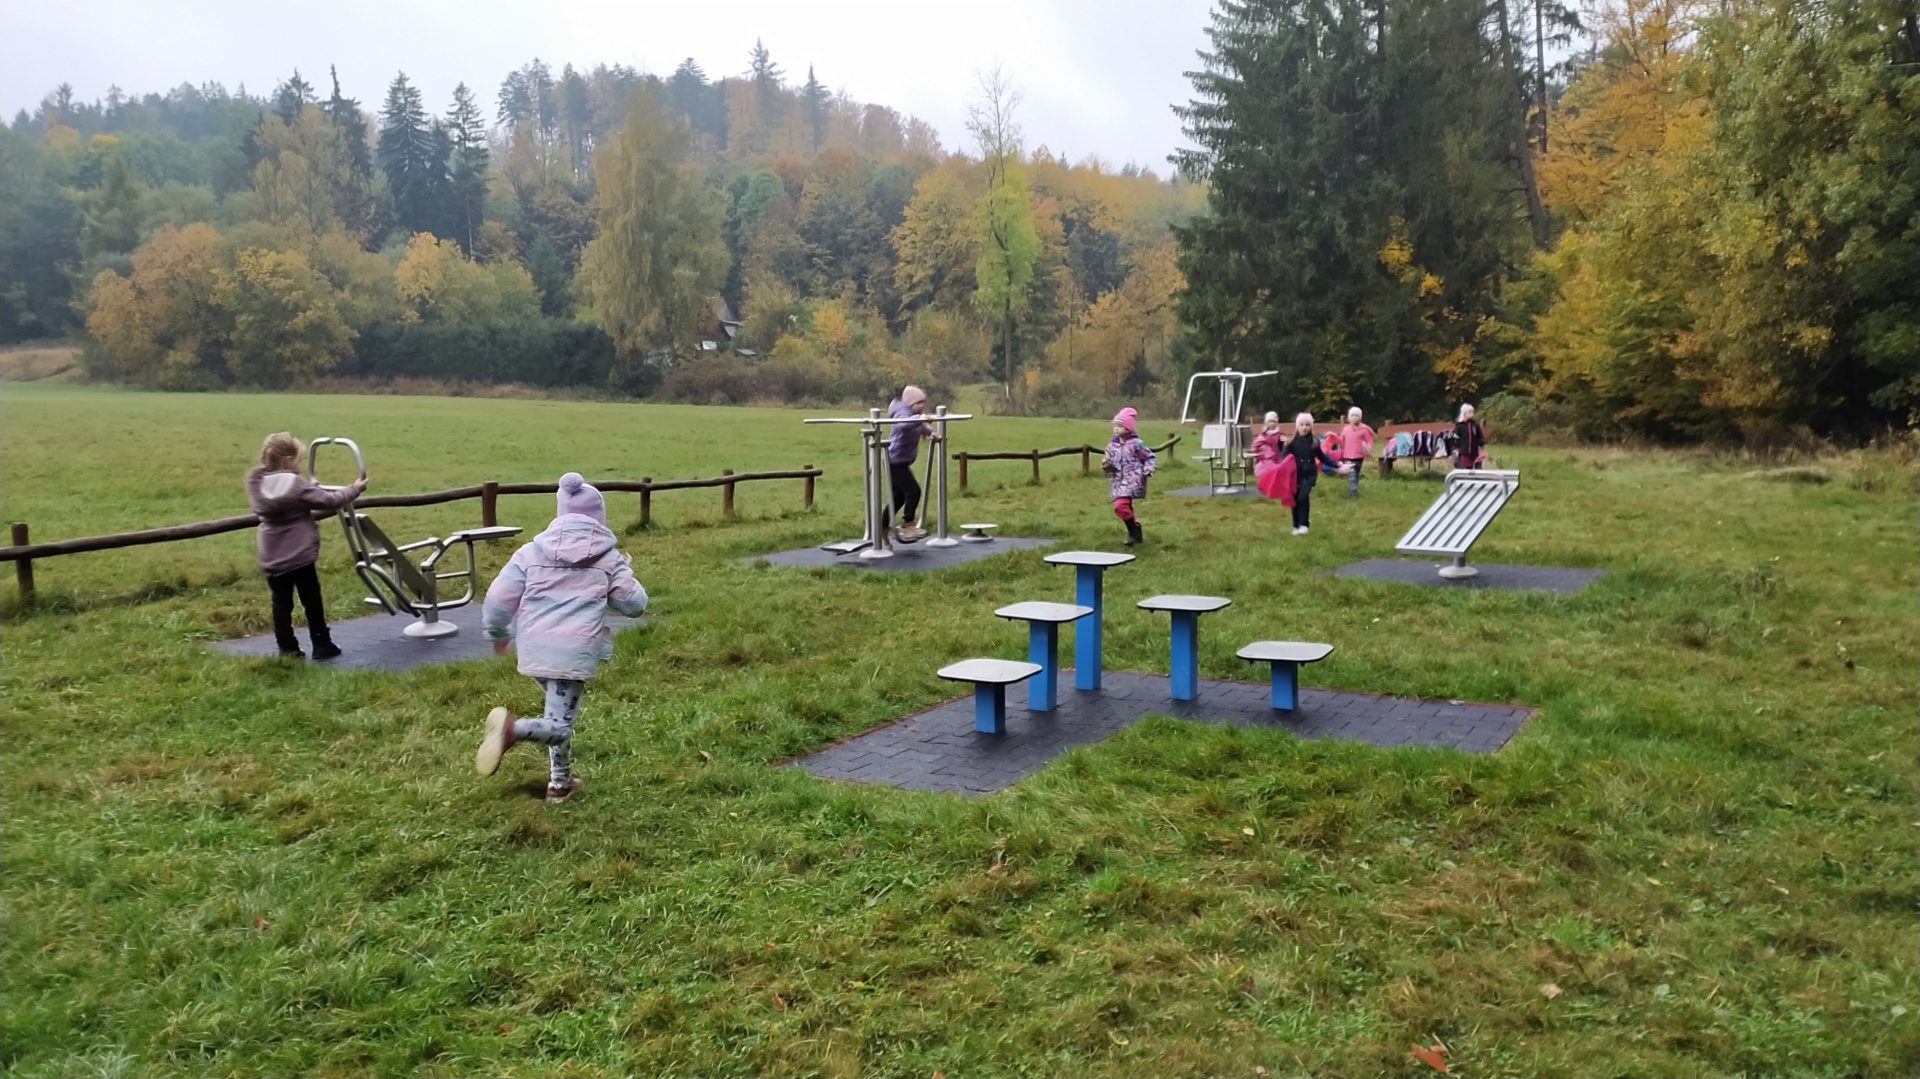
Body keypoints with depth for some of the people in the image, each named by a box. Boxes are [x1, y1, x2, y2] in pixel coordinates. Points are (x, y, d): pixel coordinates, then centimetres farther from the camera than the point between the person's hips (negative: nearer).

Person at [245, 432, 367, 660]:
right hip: (300, 555, -4)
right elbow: (330, 500, -14)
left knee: (281, 604, 8)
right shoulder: (298, 485, -16)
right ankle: (321, 645, 16)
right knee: (312, 601, 9)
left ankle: (288, 650, 8)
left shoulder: (256, 483, 0)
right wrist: (354, 488, 2)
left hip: (272, 558, 4)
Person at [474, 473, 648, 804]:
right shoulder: (609, 558, 2)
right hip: (576, 651, -4)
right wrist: (625, 574, 26)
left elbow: (499, 596, 3)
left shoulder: (533, 550, 6)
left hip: (535, 647, 4)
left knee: (561, 715, 24)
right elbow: (634, 604, 8)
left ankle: (560, 782, 29)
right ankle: (513, 729, -32)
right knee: (559, 724, -3)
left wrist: (498, 633, 20)